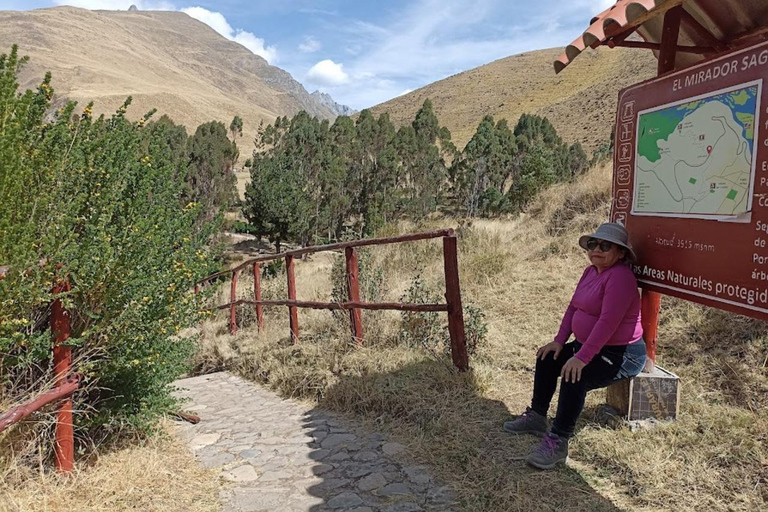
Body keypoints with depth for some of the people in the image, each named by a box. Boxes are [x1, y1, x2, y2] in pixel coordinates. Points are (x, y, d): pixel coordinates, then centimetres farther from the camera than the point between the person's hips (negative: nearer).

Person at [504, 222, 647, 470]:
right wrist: (559, 341, 2)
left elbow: (608, 322, -31)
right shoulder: (591, 271, 7)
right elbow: (573, 307, 11)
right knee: (547, 359, 9)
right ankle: (537, 417, 20)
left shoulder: (620, 276, -24)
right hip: (588, 345, 10)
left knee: (575, 378, -29)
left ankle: (558, 442, -20)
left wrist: (582, 357, -33)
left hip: (622, 354, -10)